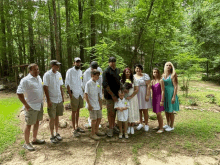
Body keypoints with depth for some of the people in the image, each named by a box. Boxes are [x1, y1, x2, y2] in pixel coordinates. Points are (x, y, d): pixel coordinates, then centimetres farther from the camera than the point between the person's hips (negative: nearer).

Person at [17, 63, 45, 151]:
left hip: (40, 105, 7)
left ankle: (34, 139, 33)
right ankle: (26, 143, 18)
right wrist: (26, 105, -17)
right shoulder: (25, 80, -16)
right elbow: (19, 93, -18)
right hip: (31, 106, -7)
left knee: (37, 122, 17)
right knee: (29, 124, 4)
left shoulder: (39, 78, 7)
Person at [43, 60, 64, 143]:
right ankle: (52, 136, 16)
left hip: (59, 100, 5)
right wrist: (48, 100, -14)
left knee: (57, 116, 14)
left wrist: (62, 97, 12)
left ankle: (57, 133, 28)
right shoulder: (47, 75, -11)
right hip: (52, 100, -5)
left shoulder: (59, 74, 8)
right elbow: (45, 88, -12)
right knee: (52, 118, 3)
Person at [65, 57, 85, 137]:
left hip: (80, 94, 6)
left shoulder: (80, 71, 12)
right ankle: (74, 130, 7)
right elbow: (67, 83, -10)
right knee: (74, 111, -1)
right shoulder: (70, 71, -8)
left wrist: (82, 92, 9)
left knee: (78, 110, 13)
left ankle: (77, 126, 26)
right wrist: (70, 94, -15)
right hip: (74, 94, -6)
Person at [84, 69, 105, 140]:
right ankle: (93, 134, 14)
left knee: (99, 118, 14)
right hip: (92, 105, -7)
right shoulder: (88, 83, -12)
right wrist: (89, 104, -17)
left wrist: (100, 104, 15)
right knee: (94, 119, -2)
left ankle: (96, 130, 34)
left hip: (97, 104, 7)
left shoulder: (97, 83, 10)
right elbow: (86, 94, -14)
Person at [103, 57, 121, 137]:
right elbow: (105, 85, -16)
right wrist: (113, 95, -17)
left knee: (115, 112, 15)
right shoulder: (106, 71, -10)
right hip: (110, 95, -6)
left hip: (117, 94, 6)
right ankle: (110, 128, 16)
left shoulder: (117, 70, 11)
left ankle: (113, 126, 30)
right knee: (111, 112, 2)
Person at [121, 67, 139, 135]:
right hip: (125, 98, 0)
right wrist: (123, 90, -16)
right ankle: (128, 127, 17)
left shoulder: (133, 80, 1)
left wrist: (130, 97, -13)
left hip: (133, 98, 0)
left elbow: (136, 90, -4)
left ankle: (132, 127, 16)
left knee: (133, 112, 1)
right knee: (127, 112, 1)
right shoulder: (121, 81, 2)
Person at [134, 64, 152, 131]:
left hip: (144, 95, -3)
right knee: (139, 110, 8)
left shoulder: (145, 75, -3)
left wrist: (147, 95, -15)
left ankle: (146, 124, 15)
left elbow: (148, 85, -8)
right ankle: (140, 123, 23)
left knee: (145, 110, 2)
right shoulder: (133, 77, 10)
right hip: (136, 95, 3)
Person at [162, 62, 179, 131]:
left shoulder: (173, 75, -10)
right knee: (166, 110, 15)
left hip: (170, 94, -6)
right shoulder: (163, 75, 8)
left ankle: (172, 126, 16)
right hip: (164, 94, 6)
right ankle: (168, 124, 31)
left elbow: (175, 86, -13)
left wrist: (174, 97, -18)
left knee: (170, 111, 2)